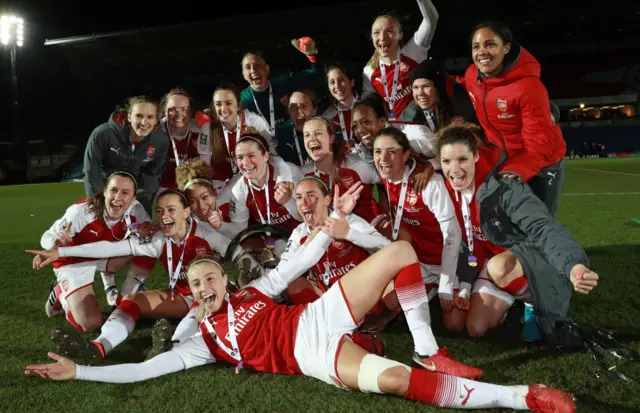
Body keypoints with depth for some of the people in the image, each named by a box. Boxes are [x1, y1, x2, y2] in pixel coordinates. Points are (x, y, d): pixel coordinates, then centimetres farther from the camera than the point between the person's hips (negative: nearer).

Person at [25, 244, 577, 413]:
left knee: (401, 249, -6)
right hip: (315, 358, -5)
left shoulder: (252, 290, 17)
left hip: (323, 316, 5)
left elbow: (295, 263, 19)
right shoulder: (205, 341, 10)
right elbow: (150, 367, 6)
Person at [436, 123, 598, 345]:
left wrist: (574, 265, -55)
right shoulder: (450, 191, -8)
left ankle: (538, 303, -7)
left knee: (500, 267, -39)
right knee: (476, 328, -6)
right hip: (490, 263, 6)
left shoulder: (503, 187, -27)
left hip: (532, 258, -6)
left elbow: (544, 228, -37)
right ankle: (517, 296, 20)